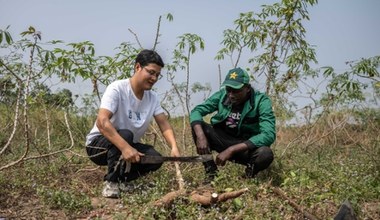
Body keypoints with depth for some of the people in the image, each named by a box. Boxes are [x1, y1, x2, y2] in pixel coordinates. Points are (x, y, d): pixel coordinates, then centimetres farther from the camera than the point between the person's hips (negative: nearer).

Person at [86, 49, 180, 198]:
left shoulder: (153, 97, -3)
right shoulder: (117, 89, -23)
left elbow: (164, 125, -7)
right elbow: (102, 122, -35)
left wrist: (174, 147, -28)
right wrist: (125, 148, -47)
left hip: (128, 144, 6)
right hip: (98, 143, -5)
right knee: (125, 134, -35)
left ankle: (122, 179, 7)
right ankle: (111, 182, -16)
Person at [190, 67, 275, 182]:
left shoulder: (261, 101, -20)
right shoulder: (222, 96, -9)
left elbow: (269, 135, -31)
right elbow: (196, 111, -10)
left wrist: (231, 150, -35)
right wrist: (200, 136, -32)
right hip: (224, 140, 3)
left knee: (266, 154, -36)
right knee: (197, 125, -17)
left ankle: (249, 174, -1)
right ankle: (210, 172, -10)